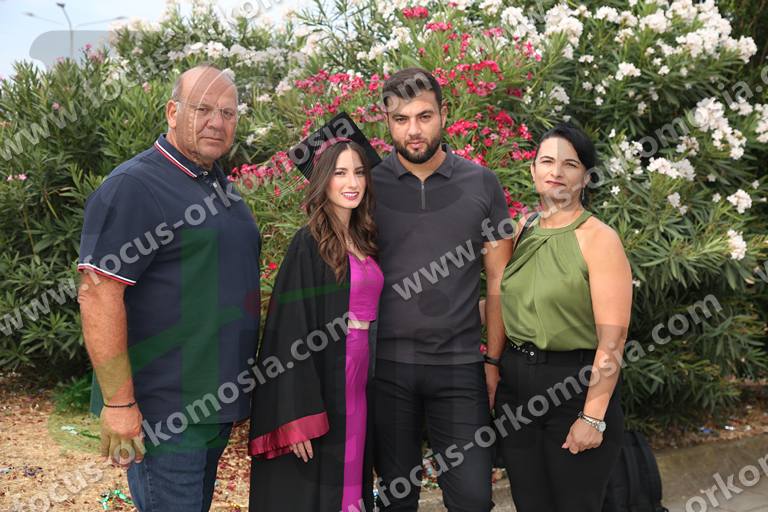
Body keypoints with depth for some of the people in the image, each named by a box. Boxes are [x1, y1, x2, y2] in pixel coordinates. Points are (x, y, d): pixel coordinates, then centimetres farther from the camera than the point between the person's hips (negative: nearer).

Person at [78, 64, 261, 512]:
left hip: (219, 399, 8)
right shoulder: (134, 186, -14)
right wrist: (119, 403, -22)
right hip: (164, 413, -8)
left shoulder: (222, 187, 13)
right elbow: (98, 295, -20)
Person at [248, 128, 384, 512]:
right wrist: (297, 419, -21)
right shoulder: (309, 245, -13)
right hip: (319, 386, -7)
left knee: (348, 480, 16)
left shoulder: (364, 240, 9)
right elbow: (290, 333, -17)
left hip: (357, 383, 7)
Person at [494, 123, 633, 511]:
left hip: (575, 388, -5)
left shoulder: (598, 238, -11)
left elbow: (612, 340, -16)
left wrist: (593, 417, -18)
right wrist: (497, 369, 7)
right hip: (515, 385, 5)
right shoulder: (522, 229, 6)